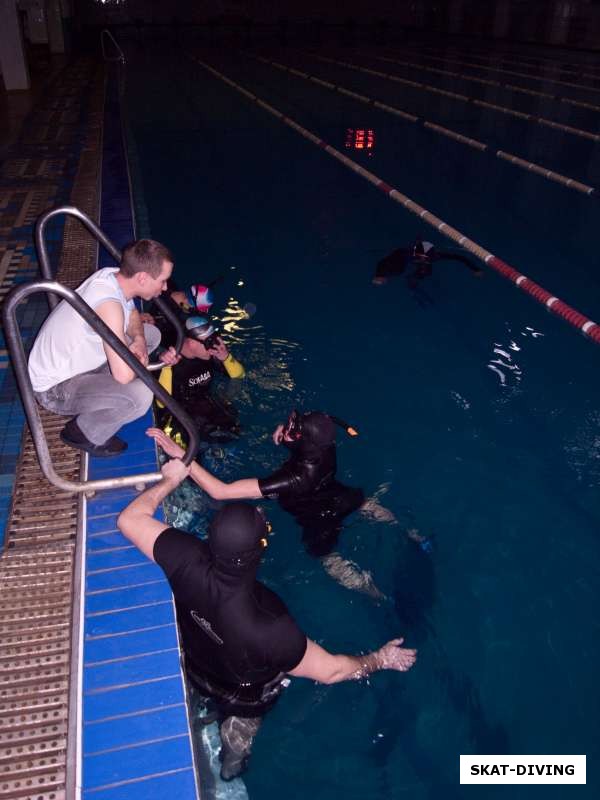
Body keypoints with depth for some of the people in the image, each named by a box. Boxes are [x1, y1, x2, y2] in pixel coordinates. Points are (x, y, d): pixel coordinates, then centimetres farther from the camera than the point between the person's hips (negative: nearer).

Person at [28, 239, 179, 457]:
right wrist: (139, 359, -15)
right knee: (140, 394, -31)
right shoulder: (109, 303, -34)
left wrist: (139, 341, -8)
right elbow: (124, 375, -37)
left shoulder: (112, 275, -9)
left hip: (73, 360, 9)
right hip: (55, 388, -9)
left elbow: (132, 316, 12)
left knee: (151, 334, 11)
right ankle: (82, 434, -4)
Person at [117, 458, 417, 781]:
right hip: (244, 695, -2)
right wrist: (381, 659, -15)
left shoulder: (187, 560, -40)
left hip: (197, 668, 3)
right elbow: (329, 670, -32)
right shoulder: (269, 628, -50)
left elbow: (129, 519, -24)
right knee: (241, 722, 35)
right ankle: (232, 763, 68)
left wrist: (171, 479, -10)